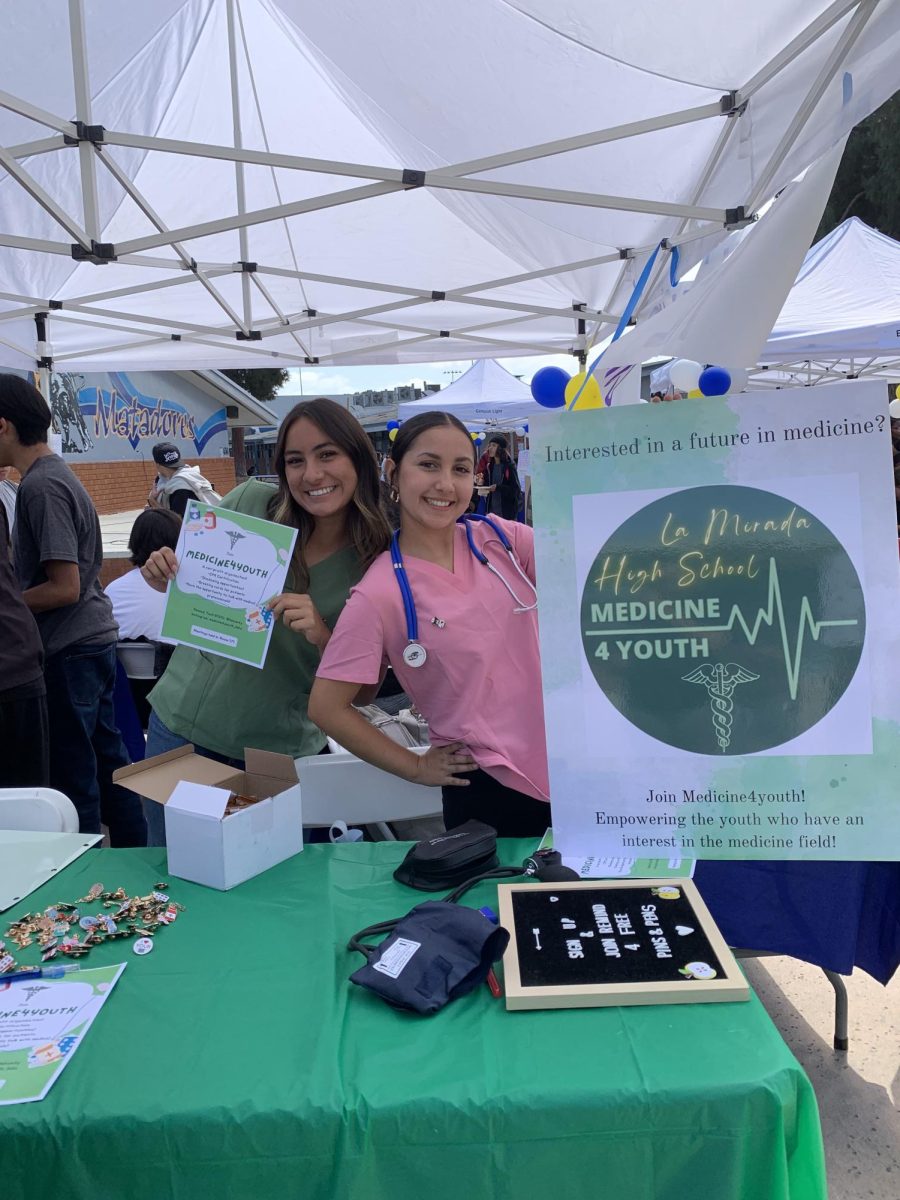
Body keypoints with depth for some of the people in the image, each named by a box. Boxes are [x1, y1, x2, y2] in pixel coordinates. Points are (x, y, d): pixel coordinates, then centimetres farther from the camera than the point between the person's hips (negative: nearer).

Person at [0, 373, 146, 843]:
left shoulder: (40, 486, -16)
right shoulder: (56, 473, 13)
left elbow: (64, 588, -19)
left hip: (68, 649, -10)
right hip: (92, 639, 10)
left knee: (72, 772, 2)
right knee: (107, 757, 17)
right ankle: (134, 853, 29)